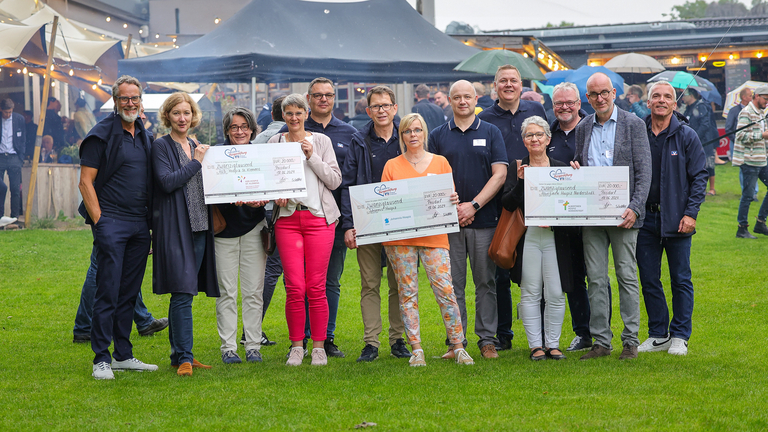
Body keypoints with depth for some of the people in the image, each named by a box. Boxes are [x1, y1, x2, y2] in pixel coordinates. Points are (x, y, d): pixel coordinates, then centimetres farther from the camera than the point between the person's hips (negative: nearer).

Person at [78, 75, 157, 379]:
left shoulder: (144, 137, 15)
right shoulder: (102, 134, -5)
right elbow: (86, 182, -7)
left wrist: (152, 224, 15)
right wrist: (99, 222, -12)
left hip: (140, 225, 6)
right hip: (111, 221, -6)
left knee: (129, 293, 10)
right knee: (107, 292, -8)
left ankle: (124, 355, 17)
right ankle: (101, 360, -3)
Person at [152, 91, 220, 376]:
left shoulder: (197, 147, 18)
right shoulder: (161, 146, -3)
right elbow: (167, 182, -16)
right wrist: (196, 162, -10)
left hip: (199, 225, 7)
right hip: (175, 227, -6)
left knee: (184, 293, 9)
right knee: (182, 292, -11)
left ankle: (179, 354, 14)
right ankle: (184, 358, -10)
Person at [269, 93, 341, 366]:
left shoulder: (321, 141, 8)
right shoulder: (275, 143, 10)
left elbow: (335, 180, 2)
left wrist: (312, 157, -7)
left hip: (318, 217, -1)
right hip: (287, 218, 1)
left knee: (316, 287, -3)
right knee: (294, 287, -6)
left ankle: (319, 347, 7)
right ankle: (296, 346, 7)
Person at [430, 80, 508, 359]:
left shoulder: (491, 133, 6)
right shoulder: (438, 136, 9)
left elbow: (499, 174, -1)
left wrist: (473, 205, -11)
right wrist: (453, 209, -7)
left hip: (484, 220, -1)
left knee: (485, 282, 2)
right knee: (452, 284, 2)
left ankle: (487, 339, 8)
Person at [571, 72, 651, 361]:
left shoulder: (633, 125, -1)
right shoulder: (583, 128, 12)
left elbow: (643, 171, -5)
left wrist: (635, 208, -15)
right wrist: (574, 167, -3)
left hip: (622, 214, -4)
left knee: (627, 276, 0)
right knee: (595, 279, 4)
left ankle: (631, 341, 7)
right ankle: (601, 341, 10)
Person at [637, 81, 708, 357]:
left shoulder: (686, 136, -1)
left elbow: (699, 177, -1)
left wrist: (690, 213, -10)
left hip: (676, 218, -2)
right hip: (645, 218, 3)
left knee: (681, 279, 3)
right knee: (649, 279, 6)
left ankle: (680, 336, 12)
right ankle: (658, 334, 16)